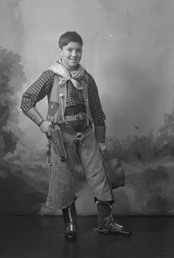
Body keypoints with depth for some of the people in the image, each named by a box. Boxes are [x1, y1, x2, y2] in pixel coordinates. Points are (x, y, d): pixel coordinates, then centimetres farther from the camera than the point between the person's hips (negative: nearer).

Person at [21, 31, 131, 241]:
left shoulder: (87, 79, 6)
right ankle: (70, 225, 19)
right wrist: (41, 122, -14)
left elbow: (97, 111, 9)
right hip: (62, 135, -3)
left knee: (98, 175, 1)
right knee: (64, 180, 3)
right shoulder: (51, 76, -4)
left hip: (86, 133, 3)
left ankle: (106, 223, 12)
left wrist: (101, 140, 8)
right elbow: (26, 100, -3)